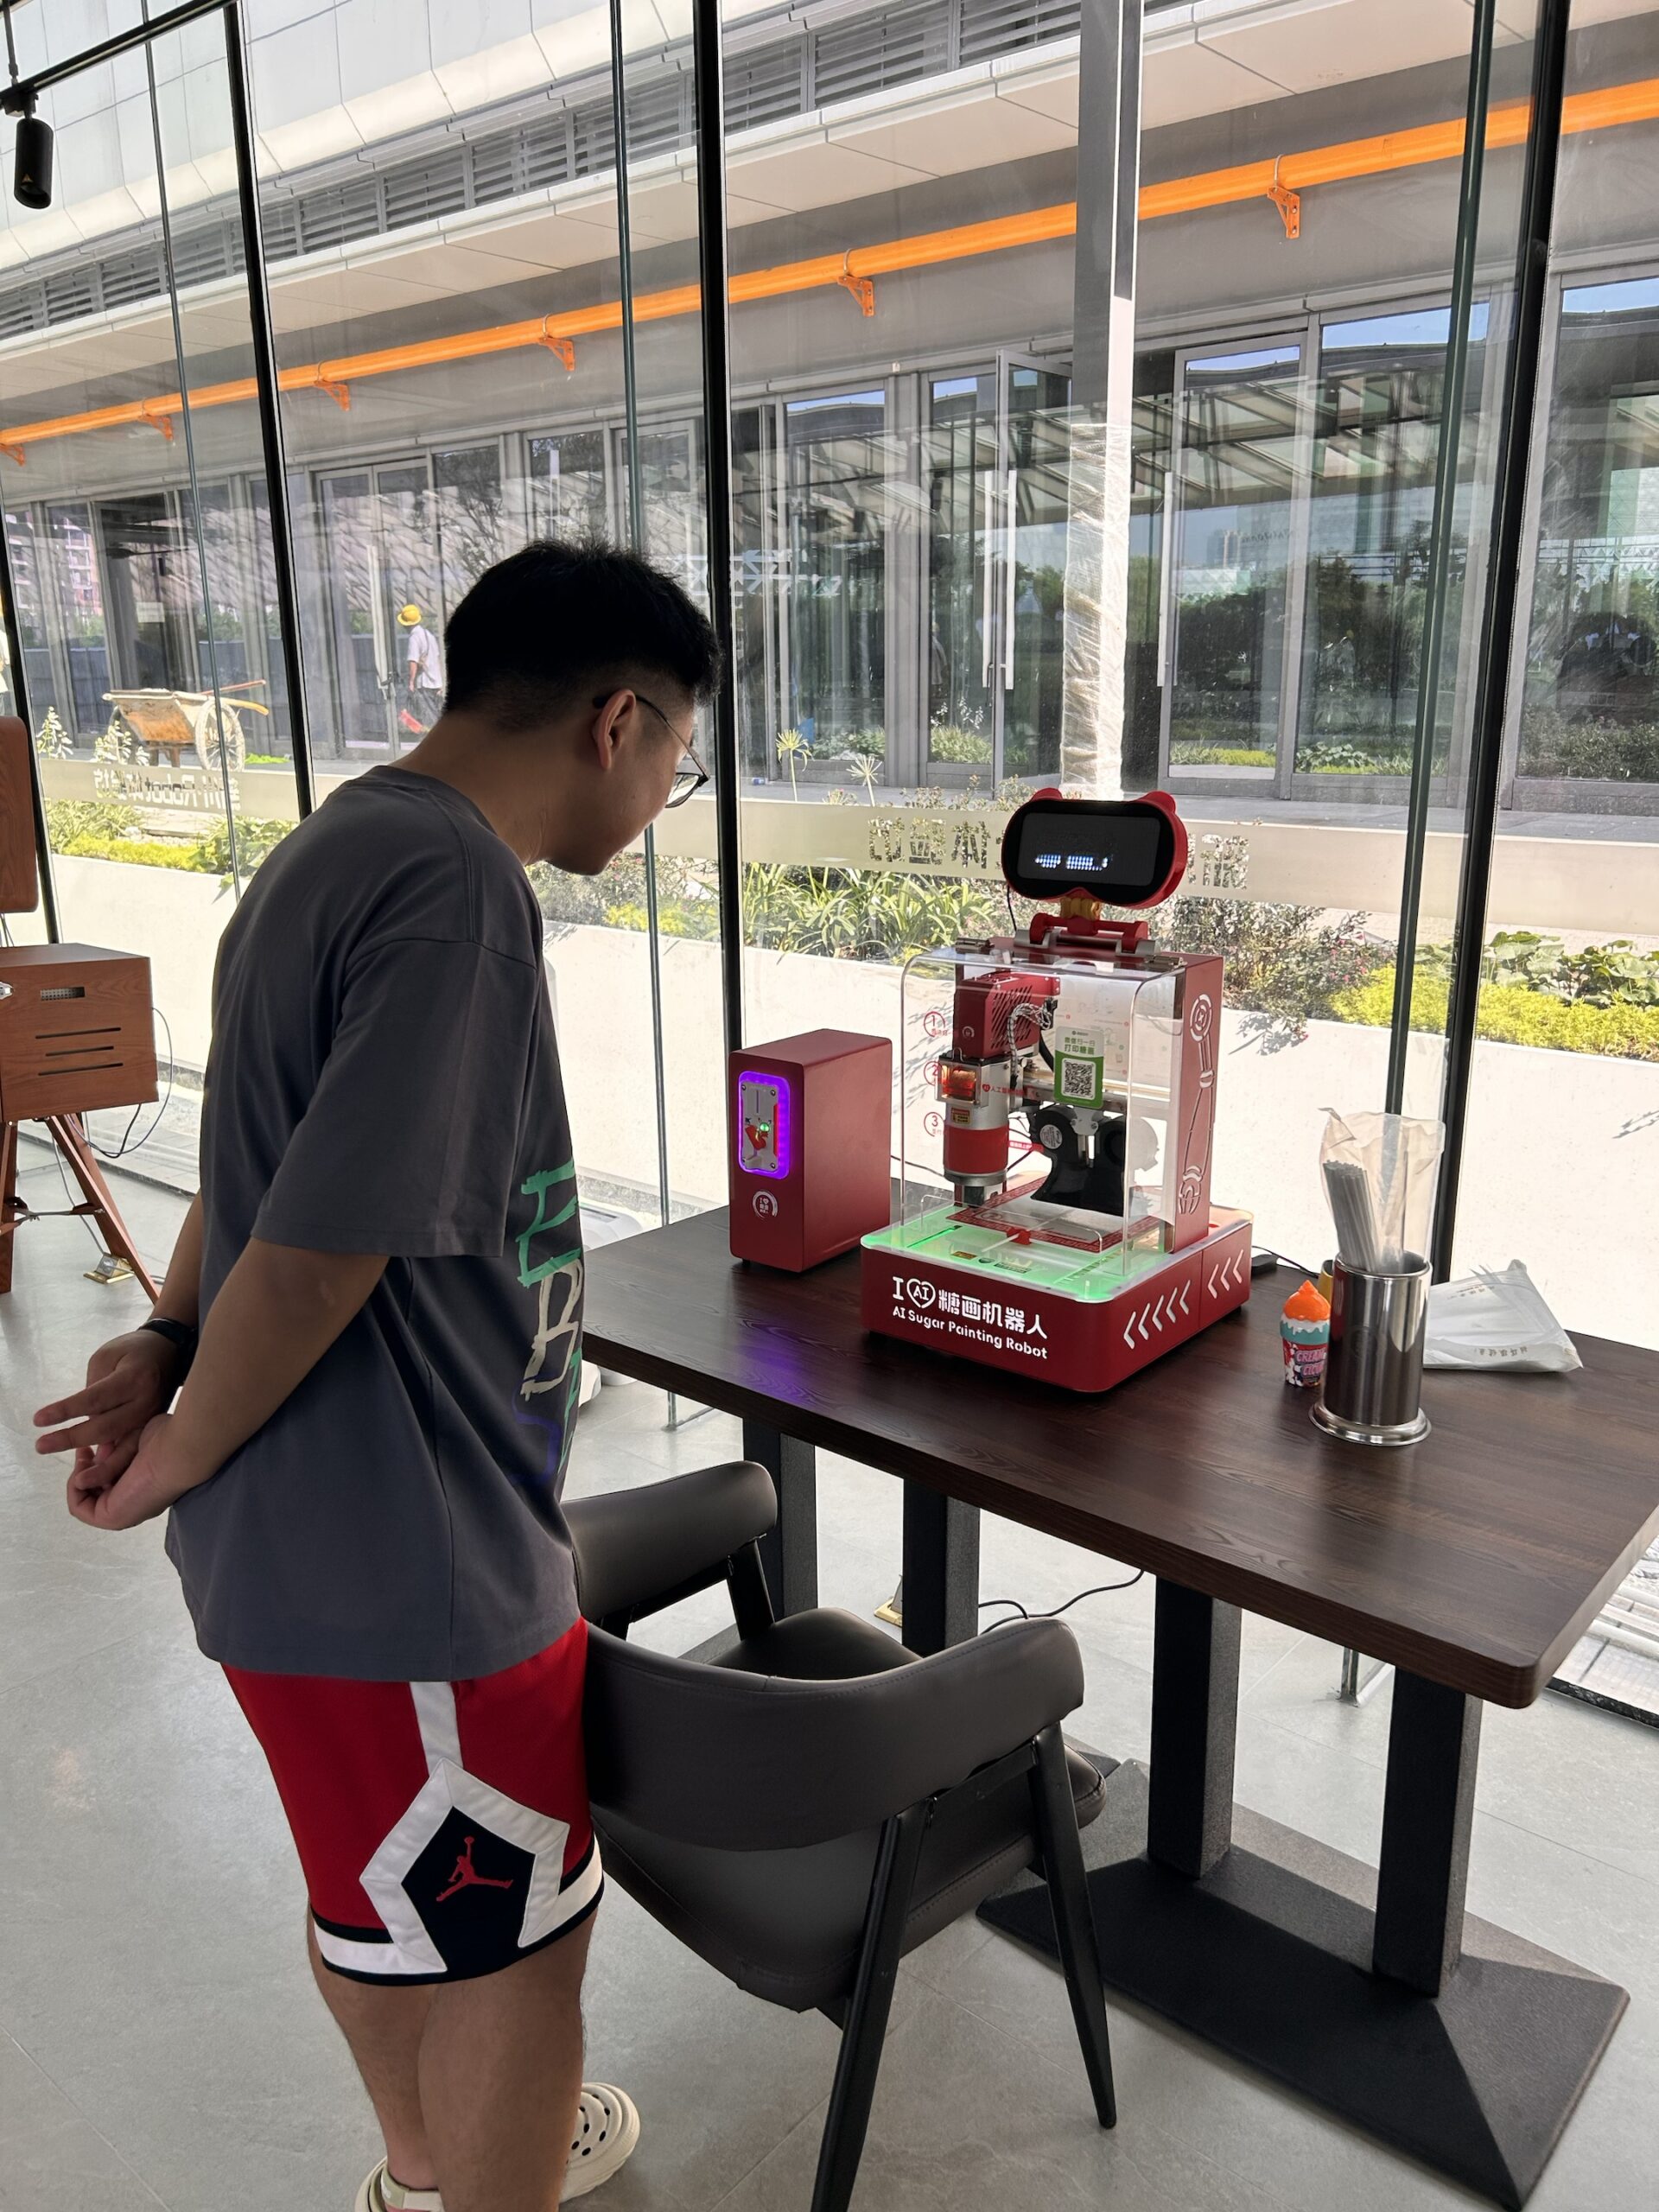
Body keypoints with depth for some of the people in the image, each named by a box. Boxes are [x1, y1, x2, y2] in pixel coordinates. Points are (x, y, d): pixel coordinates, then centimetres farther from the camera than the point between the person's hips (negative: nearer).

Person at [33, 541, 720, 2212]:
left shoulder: (338, 848, 7)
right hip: (410, 1566, -10)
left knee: (376, 1886, 29)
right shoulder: (455, 887, -26)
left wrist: (169, 1344, 1)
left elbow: (262, 1152, 12)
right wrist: (182, 1458, -11)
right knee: (513, 1934, 14)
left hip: (305, 1530, 10)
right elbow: (310, 1254, -27)